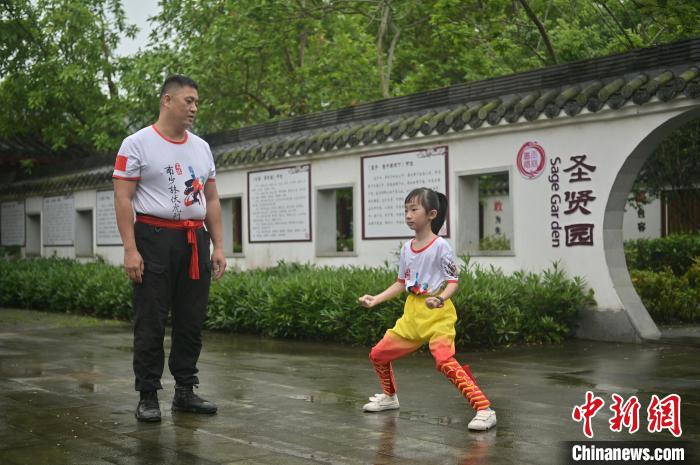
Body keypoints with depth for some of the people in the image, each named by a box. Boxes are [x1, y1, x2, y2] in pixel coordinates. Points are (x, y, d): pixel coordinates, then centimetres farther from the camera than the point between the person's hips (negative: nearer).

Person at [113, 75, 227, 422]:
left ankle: (185, 391, 19)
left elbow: (211, 200, 17)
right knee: (151, 322, -2)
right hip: (155, 239, -6)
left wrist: (218, 247, 9)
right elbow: (123, 199, -8)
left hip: (195, 241, 6)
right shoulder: (137, 144, -3)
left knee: (191, 321, 9)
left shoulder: (201, 148, 14)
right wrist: (131, 249, -16)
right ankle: (147, 397, 6)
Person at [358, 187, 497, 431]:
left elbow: (453, 282, -12)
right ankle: (390, 397, 37)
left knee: (445, 361, -27)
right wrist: (375, 300, 10)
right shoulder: (406, 248, 8)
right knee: (378, 354, 12)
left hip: (438, 313, -7)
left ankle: (484, 410, -23)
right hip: (413, 312, 8)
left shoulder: (441, 246, -12)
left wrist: (440, 299, -32)